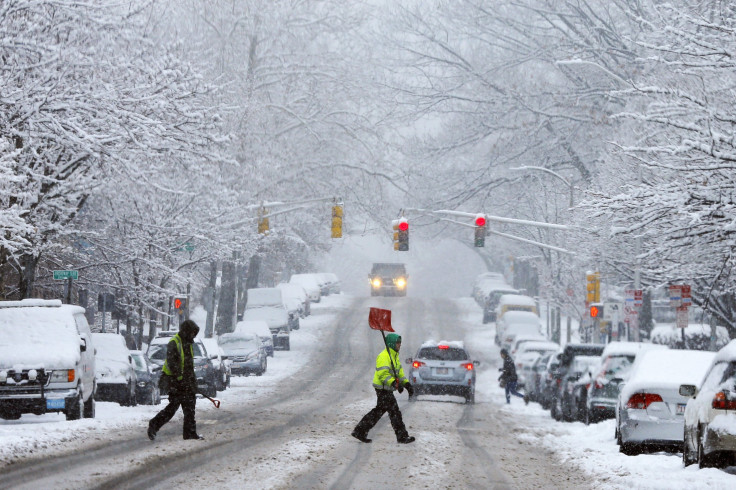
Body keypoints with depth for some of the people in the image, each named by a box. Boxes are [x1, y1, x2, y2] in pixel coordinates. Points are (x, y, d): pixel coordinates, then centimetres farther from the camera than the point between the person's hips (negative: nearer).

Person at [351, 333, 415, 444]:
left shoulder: (394, 356, 18)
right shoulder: (384, 356, -16)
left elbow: (399, 373, 22)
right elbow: (383, 374, -25)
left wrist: (406, 384, 10)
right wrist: (394, 383, -33)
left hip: (387, 389, 11)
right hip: (382, 388, -11)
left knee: (379, 411, 13)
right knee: (394, 411, -6)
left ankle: (360, 431, 17)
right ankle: (402, 437, 0)